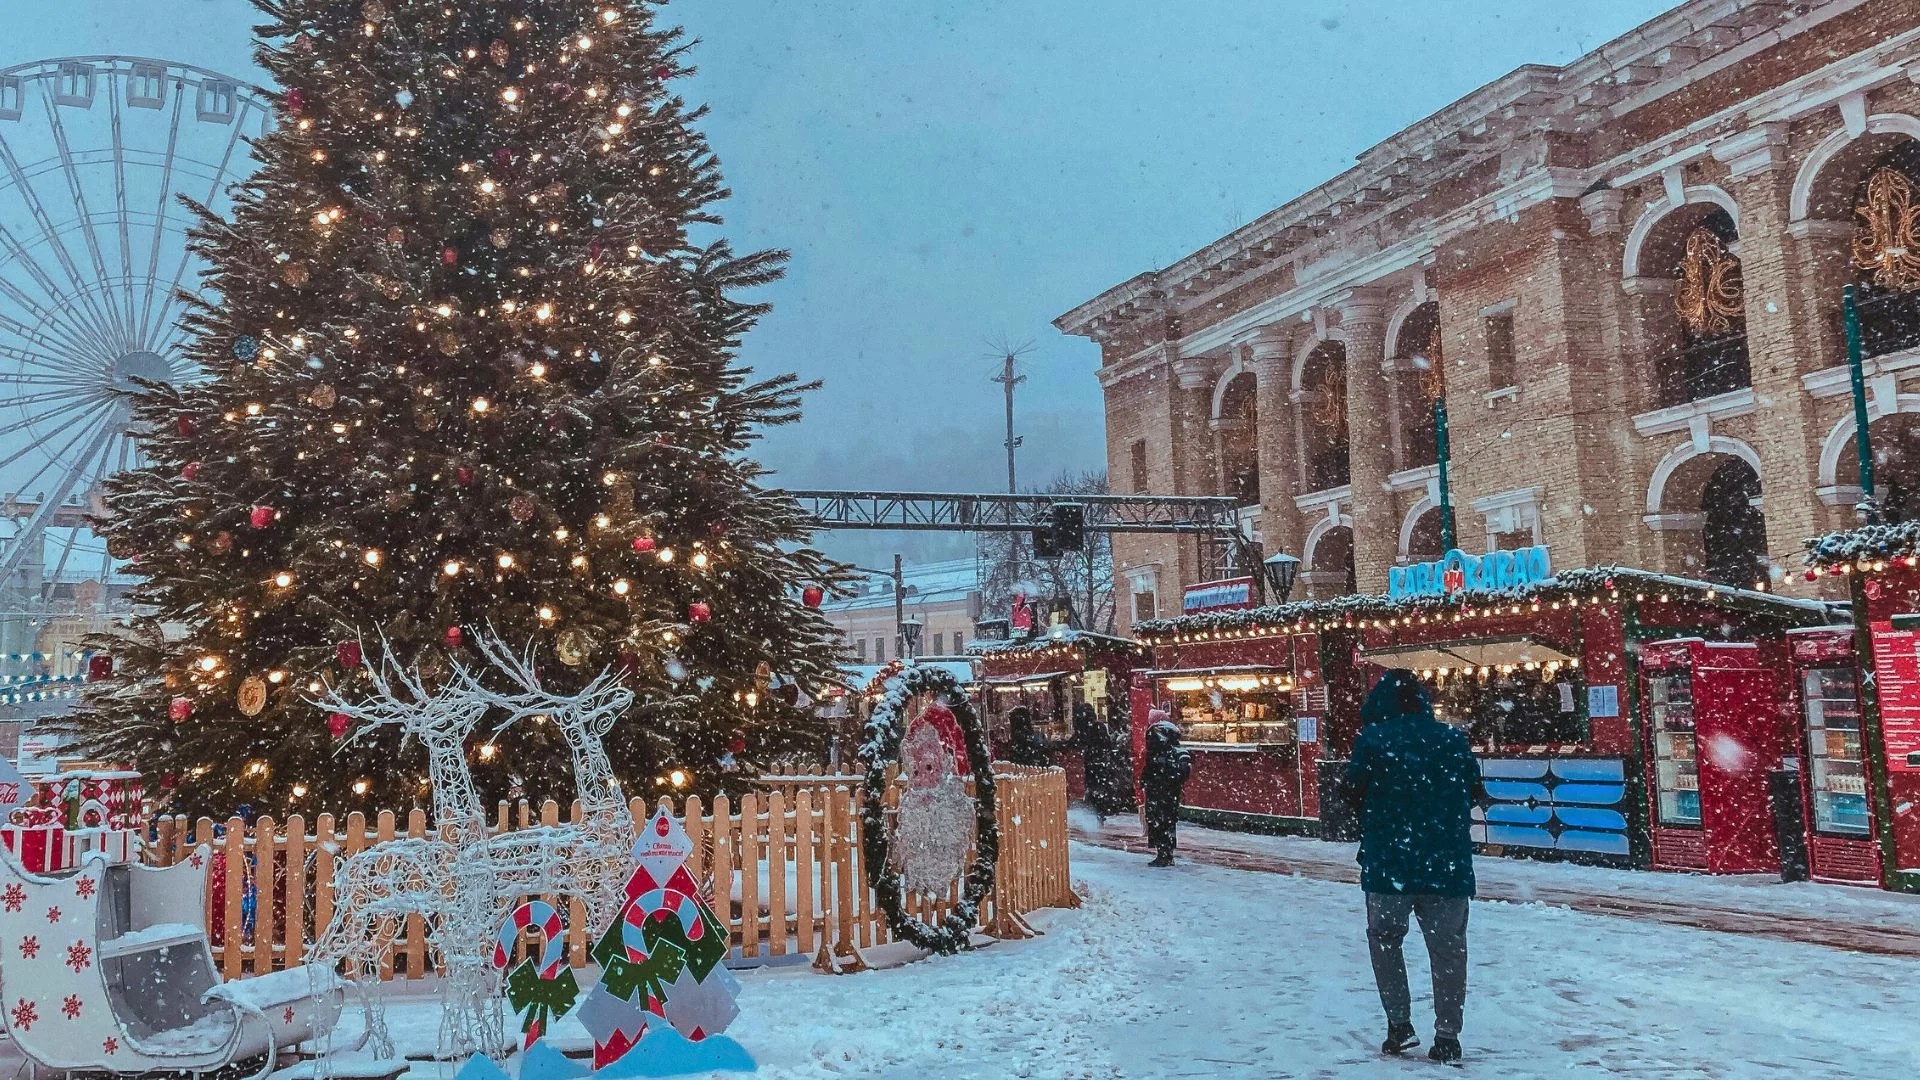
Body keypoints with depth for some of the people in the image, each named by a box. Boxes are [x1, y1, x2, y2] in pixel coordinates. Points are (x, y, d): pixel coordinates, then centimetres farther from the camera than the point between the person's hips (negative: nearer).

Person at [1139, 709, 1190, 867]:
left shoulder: (1155, 734, -7)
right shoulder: (1173, 737, 15)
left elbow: (1151, 761, -13)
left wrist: (1144, 781, -7)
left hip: (1158, 784, -8)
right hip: (1174, 783, 8)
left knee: (1157, 819, -4)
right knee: (1169, 819, 14)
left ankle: (1162, 855, -7)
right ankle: (1168, 856, 18)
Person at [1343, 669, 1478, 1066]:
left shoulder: (1372, 739, -6)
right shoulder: (1453, 739, 3)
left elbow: (1354, 793, -3)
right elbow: (1471, 792, 10)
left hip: (1388, 859, -2)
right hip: (1449, 861, 2)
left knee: (1384, 938, 14)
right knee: (1448, 947, 8)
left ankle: (1399, 1024, 9)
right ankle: (1447, 1037, 9)